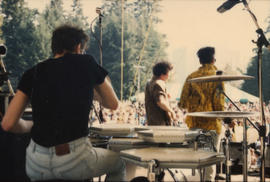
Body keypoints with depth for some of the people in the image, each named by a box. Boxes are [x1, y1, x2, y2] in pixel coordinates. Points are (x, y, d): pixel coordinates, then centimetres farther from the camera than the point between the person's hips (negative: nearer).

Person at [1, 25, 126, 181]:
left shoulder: (32, 74, 6)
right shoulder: (86, 63, 2)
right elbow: (113, 104, 14)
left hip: (37, 165, 3)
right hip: (75, 159, -3)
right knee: (118, 163, 29)